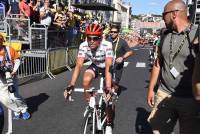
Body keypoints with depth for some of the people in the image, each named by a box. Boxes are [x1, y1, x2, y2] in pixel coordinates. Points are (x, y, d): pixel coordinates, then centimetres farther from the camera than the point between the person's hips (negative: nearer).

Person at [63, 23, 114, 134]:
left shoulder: (107, 45, -36)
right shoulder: (83, 46, -28)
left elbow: (108, 68, -42)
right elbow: (78, 65, -32)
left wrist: (108, 88, -52)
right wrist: (71, 85, -42)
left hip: (107, 67, -2)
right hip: (95, 66, 3)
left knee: (108, 96, -8)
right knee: (86, 80, -28)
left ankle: (109, 123, 12)